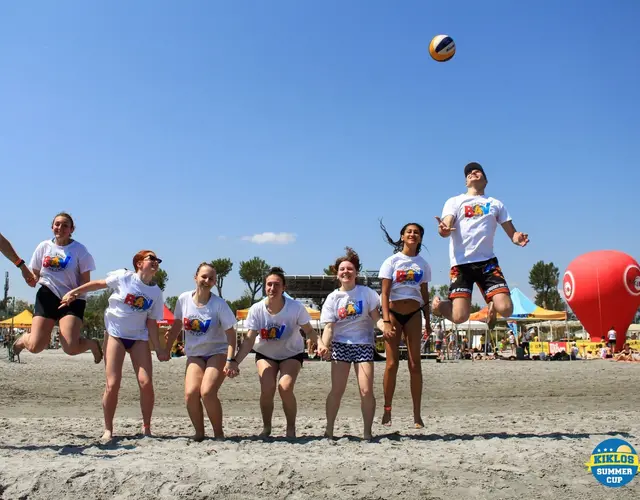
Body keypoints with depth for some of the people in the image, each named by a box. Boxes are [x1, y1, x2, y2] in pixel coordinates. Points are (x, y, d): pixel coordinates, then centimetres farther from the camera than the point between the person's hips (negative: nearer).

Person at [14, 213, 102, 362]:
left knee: (70, 348, -19)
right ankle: (24, 339, 33)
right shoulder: (44, 246, 4)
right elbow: (35, 273, 14)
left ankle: (92, 344, 16)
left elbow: (86, 281, -5)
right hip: (47, 296, 3)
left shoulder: (79, 249, -5)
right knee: (35, 347, -6)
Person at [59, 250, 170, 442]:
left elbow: (151, 322, 2)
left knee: (146, 383, -9)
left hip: (139, 337, 3)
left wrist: (158, 348, -3)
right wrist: (73, 293, 2)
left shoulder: (156, 292, 1)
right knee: (112, 384, -8)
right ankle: (108, 430, 9)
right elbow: (98, 284, 3)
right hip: (115, 334, -2)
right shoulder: (123, 277, -8)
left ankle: (146, 428, 8)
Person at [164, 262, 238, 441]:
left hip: (217, 353, -3)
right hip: (195, 354, 3)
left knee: (207, 392, -23)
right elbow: (177, 325, 11)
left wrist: (230, 360, -20)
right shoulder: (184, 299, -4)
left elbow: (231, 334, -12)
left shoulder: (219, 304, -14)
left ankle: (219, 433, -1)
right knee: (190, 393, -18)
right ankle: (199, 432, 5)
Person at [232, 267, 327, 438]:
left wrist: (319, 343, -36)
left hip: (292, 353, -1)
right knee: (267, 388, -18)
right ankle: (266, 428, 9)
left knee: (285, 387, -22)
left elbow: (309, 331, -15)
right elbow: (249, 340, -19)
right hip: (265, 354, 1)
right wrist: (235, 361, -30)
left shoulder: (296, 307, -24)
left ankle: (291, 429, 4)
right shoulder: (256, 310, -20)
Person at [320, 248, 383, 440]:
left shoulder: (366, 293, 0)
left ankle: (367, 432, 8)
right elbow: (329, 326, -3)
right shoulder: (333, 297, 2)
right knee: (337, 390, -2)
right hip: (340, 344, 1)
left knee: (366, 391, -6)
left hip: (364, 344, 0)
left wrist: (384, 326, -25)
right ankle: (329, 430, 12)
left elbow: (376, 317, -2)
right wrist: (324, 345, -20)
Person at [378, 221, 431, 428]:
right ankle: (387, 411, 7)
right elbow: (384, 294, -6)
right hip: (394, 312, -2)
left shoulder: (423, 264, 9)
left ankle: (417, 415, 5)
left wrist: (427, 320, 10)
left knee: (415, 364, 0)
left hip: (414, 314, 3)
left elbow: (425, 294, 14)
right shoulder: (392, 261, -1)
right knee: (392, 363, -3)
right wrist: (386, 321, -14)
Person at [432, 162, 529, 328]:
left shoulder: (496, 204, 18)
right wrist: (443, 230, -31)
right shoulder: (455, 201, 10)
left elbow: (512, 233, 14)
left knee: (506, 309, -16)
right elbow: (446, 228, -6)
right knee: (460, 316, -16)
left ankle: (492, 307, 22)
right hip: (461, 263, -2)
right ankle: (439, 305, 19)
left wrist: (517, 238, -11)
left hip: (487, 261, 2)